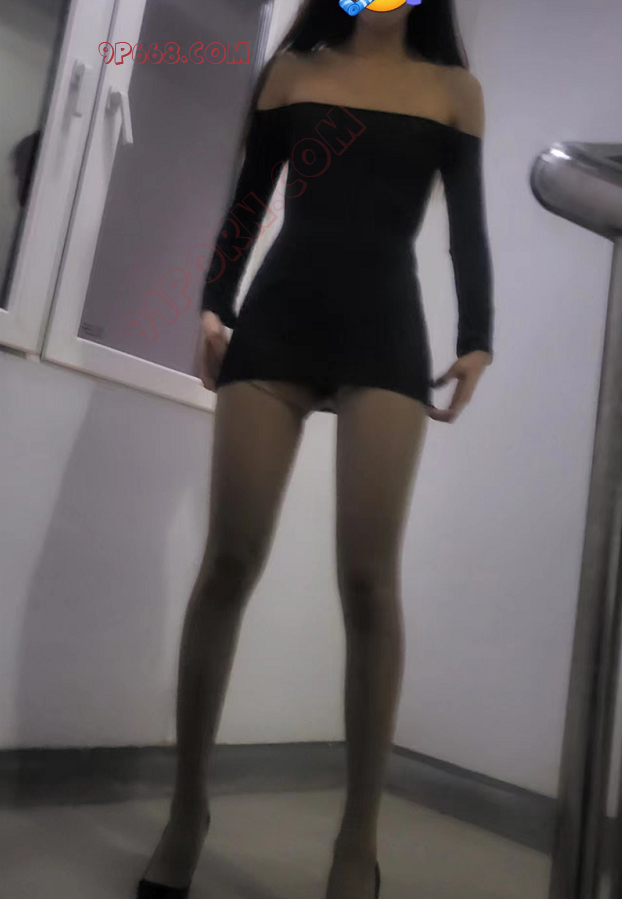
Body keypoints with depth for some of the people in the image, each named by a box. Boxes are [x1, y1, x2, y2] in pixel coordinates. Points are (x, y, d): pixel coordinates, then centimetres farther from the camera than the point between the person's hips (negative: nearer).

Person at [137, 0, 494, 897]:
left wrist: (477, 338, 2)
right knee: (229, 563, -6)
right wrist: (214, 303, 3)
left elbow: (468, 225, 13)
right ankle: (187, 809, 9)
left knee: (368, 578, -11)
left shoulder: (455, 89, 19)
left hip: (387, 330, 0)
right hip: (276, 318, 1)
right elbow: (248, 200, 15)